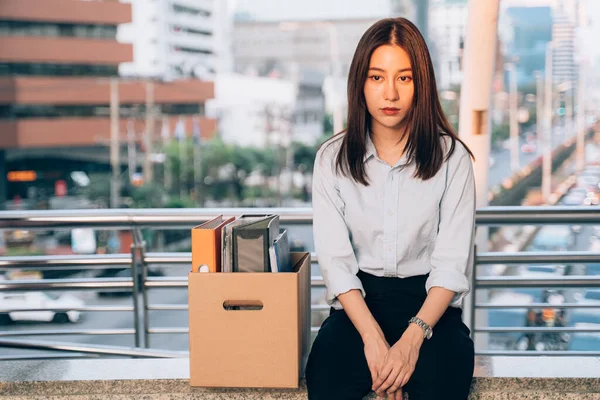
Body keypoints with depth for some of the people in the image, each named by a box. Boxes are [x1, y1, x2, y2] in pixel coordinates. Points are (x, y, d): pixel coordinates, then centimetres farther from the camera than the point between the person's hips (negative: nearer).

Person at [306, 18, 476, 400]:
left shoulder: (451, 156, -5)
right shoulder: (333, 158, -1)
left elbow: (453, 264, -9)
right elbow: (335, 260, -6)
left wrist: (413, 337, -24)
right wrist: (373, 337, -21)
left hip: (429, 300, 0)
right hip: (360, 300, 1)